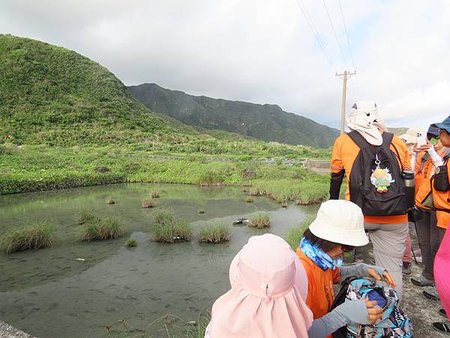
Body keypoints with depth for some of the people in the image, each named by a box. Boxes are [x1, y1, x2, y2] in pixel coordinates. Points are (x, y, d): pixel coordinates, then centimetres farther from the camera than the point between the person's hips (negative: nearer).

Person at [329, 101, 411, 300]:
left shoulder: (343, 141, 0)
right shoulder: (397, 143, 7)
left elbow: (336, 178, 9)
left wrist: (333, 203, 22)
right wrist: (406, 208, 26)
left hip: (358, 216, -1)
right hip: (395, 220, 2)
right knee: (392, 269, 12)